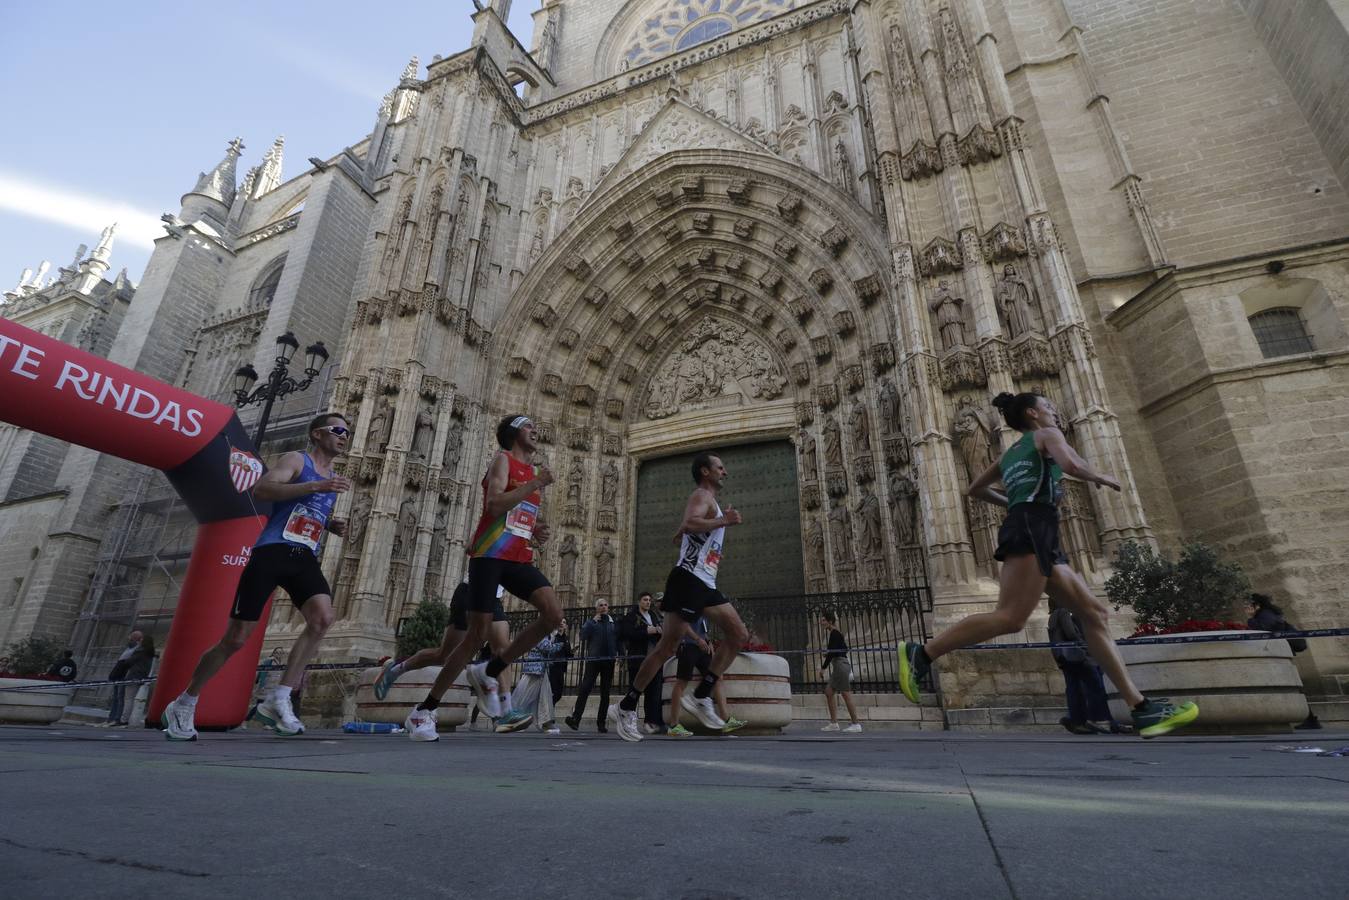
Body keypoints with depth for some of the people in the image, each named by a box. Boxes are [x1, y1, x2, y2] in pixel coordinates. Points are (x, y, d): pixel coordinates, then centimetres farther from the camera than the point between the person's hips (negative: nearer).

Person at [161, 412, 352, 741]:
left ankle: (278, 701, -15)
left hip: (305, 557, 6)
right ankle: (183, 705, 23)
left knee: (323, 618, -21)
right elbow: (260, 489, -17)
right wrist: (316, 486, -25)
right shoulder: (296, 459, 1)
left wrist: (331, 526, 14)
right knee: (235, 638, 0)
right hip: (272, 551, -5)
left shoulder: (333, 479, 22)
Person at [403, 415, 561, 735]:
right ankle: (425, 707, 12)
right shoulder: (502, 459, -1)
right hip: (489, 555, -7)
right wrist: (534, 485, -15)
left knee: (554, 613, -13)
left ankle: (489, 672, 3)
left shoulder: (535, 471, 21)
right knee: (478, 634, -6)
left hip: (519, 558, 7)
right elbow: (495, 504, -18)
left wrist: (535, 532, 9)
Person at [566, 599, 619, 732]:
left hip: (609, 661, 2)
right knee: (585, 689, -12)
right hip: (593, 659, -2)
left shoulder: (613, 622, 11)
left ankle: (601, 722, 11)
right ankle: (575, 718, -12)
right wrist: (593, 621, -13)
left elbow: (618, 640, 8)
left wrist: (619, 655, -4)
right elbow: (583, 635, -11)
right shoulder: (591, 622, 6)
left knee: (605, 692, 5)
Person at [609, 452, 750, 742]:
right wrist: (723, 521, -20)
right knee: (668, 646, -7)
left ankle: (701, 697, 5)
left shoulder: (710, 502, 25)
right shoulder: (702, 495, -6)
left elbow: (680, 536, 33)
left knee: (739, 635, 3)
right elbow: (688, 524, -29)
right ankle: (626, 708, 4)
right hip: (689, 578, -10)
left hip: (705, 584, 10)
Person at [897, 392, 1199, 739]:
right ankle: (921, 654, -24)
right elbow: (1071, 464, -12)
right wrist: (1102, 478, 8)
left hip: (1029, 531, 10)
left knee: (1094, 613, 7)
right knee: (1011, 617, -21)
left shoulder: (1009, 454, 30)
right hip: (1033, 528, -10)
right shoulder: (1047, 435, 9)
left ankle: (1142, 708, 5)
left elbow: (974, 489, 32)